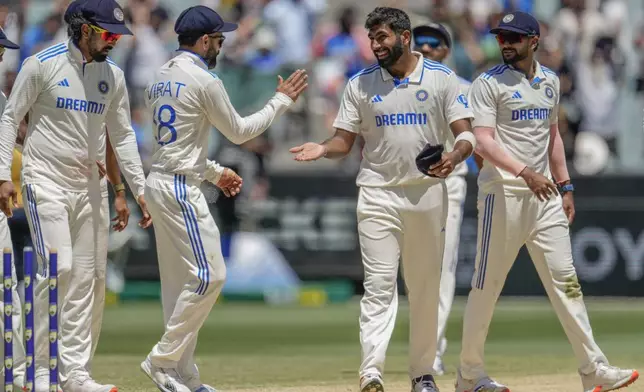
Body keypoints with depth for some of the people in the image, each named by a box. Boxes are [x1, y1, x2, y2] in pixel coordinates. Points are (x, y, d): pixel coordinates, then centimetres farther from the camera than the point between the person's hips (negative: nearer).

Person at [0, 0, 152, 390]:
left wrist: (139, 189, 7)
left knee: (91, 278, 2)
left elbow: (122, 134, 13)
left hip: (92, 188, 6)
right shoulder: (42, 64, -8)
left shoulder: (113, 75, 8)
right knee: (59, 269, -16)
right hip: (47, 183, -6)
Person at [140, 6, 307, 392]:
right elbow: (240, 131, -2)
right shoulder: (204, 81, -13)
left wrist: (215, 172, 25)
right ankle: (163, 359, -7)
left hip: (160, 183, 10)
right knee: (209, 274, -7)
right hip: (181, 189, -10)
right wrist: (282, 100, 8)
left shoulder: (160, 79, 15)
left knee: (179, 281, 11)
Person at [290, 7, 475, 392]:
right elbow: (344, 140, 7)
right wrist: (322, 149, -16)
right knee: (379, 284, -11)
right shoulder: (361, 84, 6)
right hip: (379, 196, 0)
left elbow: (466, 133, -2)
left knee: (425, 288, 8)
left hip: (427, 194, 0)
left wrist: (455, 155, -24)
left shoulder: (442, 79, 1)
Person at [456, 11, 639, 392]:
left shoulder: (550, 81, 13)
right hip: (503, 194, -5)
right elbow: (483, 141, -16)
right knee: (487, 285, 1)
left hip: (544, 194, 5)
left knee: (565, 280, 1)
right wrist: (524, 172, -29)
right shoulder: (489, 83, -6)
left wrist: (564, 185, 16)